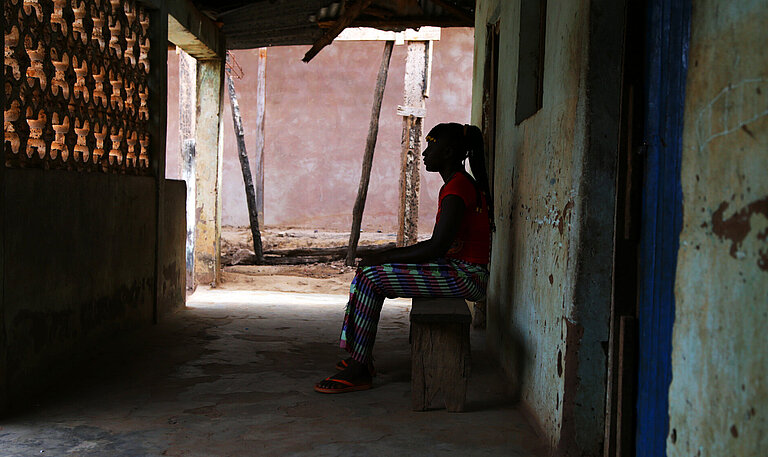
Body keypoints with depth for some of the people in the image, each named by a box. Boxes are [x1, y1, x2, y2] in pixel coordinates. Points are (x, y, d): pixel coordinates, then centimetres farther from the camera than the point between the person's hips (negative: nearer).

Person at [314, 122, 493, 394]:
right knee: (368, 273, 5)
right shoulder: (460, 184, 17)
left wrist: (384, 257, -15)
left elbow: (436, 248, -23)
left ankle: (357, 371, -11)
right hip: (458, 271, 10)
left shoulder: (457, 188, -16)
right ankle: (358, 359, 4)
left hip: (465, 276, -10)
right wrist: (389, 256, 9)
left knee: (372, 277, -17)